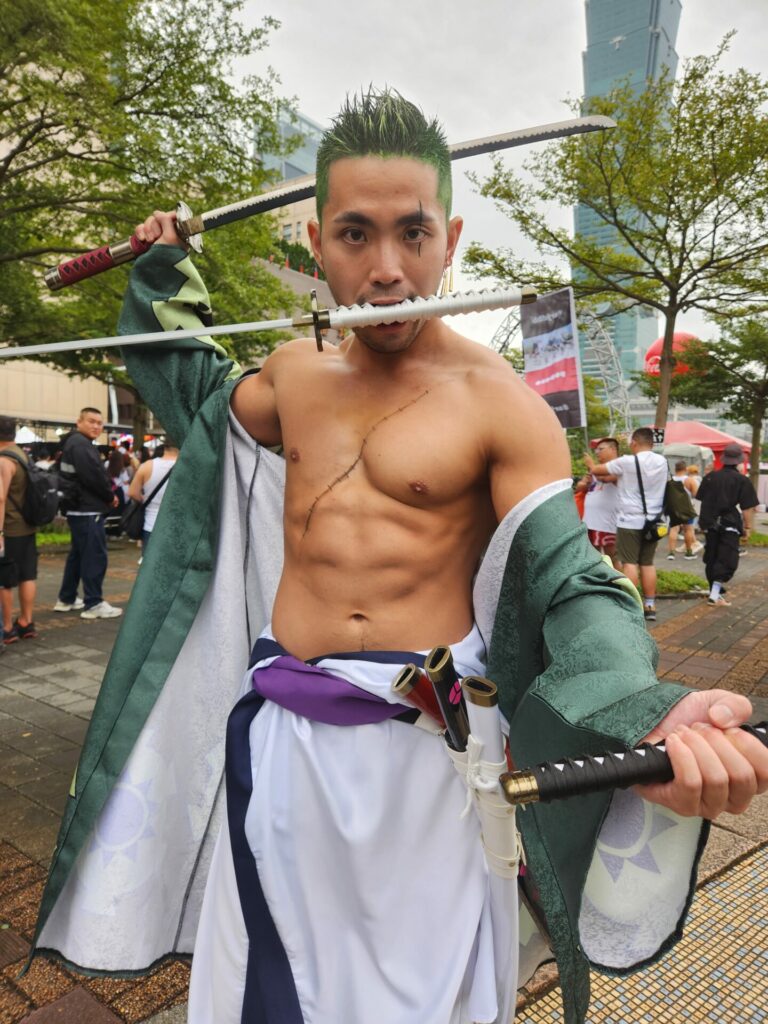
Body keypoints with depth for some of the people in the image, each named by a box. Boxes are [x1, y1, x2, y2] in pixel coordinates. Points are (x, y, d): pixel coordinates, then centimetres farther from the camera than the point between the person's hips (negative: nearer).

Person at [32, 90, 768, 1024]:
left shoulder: (502, 406, -10)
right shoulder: (293, 371, 6)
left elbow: (573, 589, -15)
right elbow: (205, 398, 29)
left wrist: (649, 716, -33)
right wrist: (165, 279, 24)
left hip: (428, 739, -4)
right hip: (279, 730, 5)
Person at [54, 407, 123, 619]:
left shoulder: (73, 443, 19)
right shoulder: (80, 444, -16)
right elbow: (94, 476, -24)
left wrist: (106, 495, 5)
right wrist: (110, 496, -8)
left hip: (80, 509, 11)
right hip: (87, 510, -11)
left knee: (78, 554, 17)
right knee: (95, 556, -8)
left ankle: (66, 599, 25)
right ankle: (94, 604, -4)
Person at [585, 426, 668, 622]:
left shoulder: (627, 462, -12)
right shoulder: (661, 462, 4)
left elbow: (596, 470, 0)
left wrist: (591, 464, 22)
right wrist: (613, 477, 11)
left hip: (630, 521, -5)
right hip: (652, 520, 5)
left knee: (630, 563, -2)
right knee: (648, 563, 12)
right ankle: (650, 606, 15)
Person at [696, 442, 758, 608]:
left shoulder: (710, 477, 5)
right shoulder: (743, 480, -7)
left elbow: (702, 499, 11)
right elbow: (747, 508, -9)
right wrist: (747, 527, -1)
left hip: (710, 524, 4)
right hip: (730, 525, -4)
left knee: (711, 559, 14)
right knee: (726, 560, -2)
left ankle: (715, 591, 21)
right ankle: (715, 595, -11)